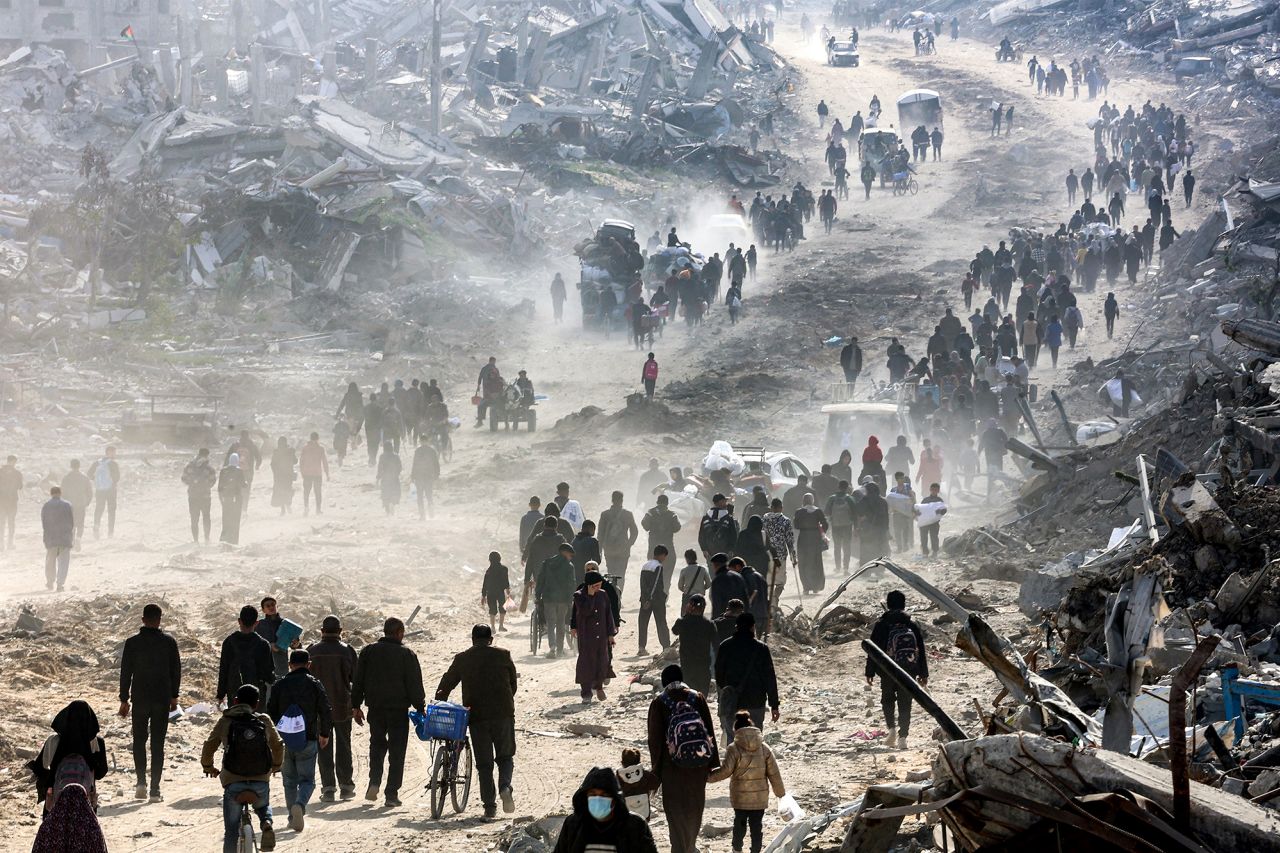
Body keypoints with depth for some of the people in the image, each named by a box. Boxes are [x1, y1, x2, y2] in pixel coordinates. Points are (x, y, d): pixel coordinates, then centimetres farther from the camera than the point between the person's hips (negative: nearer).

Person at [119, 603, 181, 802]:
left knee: (139, 740, 16)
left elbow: (125, 672, -2)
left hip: (140, 698, 0)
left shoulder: (132, 643, -5)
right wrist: (174, 696, 14)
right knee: (158, 744, 4)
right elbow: (176, 671, 2)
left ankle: (141, 782, -1)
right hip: (162, 699, 0)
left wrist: (124, 700, 5)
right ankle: (155, 790, 0)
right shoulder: (169, 642, -4)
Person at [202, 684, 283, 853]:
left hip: (233, 782, -1)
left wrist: (208, 767, 24)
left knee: (231, 830, 10)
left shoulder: (225, 721, 2)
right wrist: (276, 766, 38)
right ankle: (267, 824, 1)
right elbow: (278, 745, 17)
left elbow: (209, 746, 4)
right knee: (263, 806, 32)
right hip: (261, 782, 2)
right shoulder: (264, 721, 7)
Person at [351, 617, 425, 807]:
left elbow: (358, 681, 6)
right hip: (399, 709, -3)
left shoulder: (368, 651, 3)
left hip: (375, 707, 3)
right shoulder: (406, 654, -7)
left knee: (377, 743, 19)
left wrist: (356, 706, 12)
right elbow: (415, 684, -7)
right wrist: (420, 707, 2)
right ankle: (392, 794, 1)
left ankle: (374, 782, 0)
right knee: (397, 750, 4)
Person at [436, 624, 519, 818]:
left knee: (484, 763, 6)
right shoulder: (503, 656, 4)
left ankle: (489, 808, 0)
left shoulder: (462, 659, 5)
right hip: (503, 714, 0)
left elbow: (446, 684, 9)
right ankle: (505, 786, -14)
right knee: (505, 756, 14)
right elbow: (513, 684, 9)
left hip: (476, 716, 0)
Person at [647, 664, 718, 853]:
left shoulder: (659, 703, -7)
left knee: (676, 811, 6)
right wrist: (712, 763, 8)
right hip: (698, 766, 3)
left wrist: (656, 769, 3)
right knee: (695, 807, 20)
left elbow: (654, 738, -5)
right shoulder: (697, 698, -1)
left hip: (672, 767, -3)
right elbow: (710, 731, 1)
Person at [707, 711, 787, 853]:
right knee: (756, 825, 6)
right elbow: (774, 773, 2)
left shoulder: (734, 749, -11)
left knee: (739, 823, 16)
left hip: (740, 797, -1)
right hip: (760, 797, 2)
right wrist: (780, 791, 13)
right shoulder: (764, 748, 0)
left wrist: (709, 777, 1)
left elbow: (725, 771, -14)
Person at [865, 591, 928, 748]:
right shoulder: (912, 624, 7)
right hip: (909, 670, 2)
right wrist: (923, 673, 15)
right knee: (905, 703, 5)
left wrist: (870, 672, 3)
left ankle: (892, 728, -4)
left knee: (887, 700, 15)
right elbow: (922, 650, 9)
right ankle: (903, 737, -1)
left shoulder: (881, 624, -2)